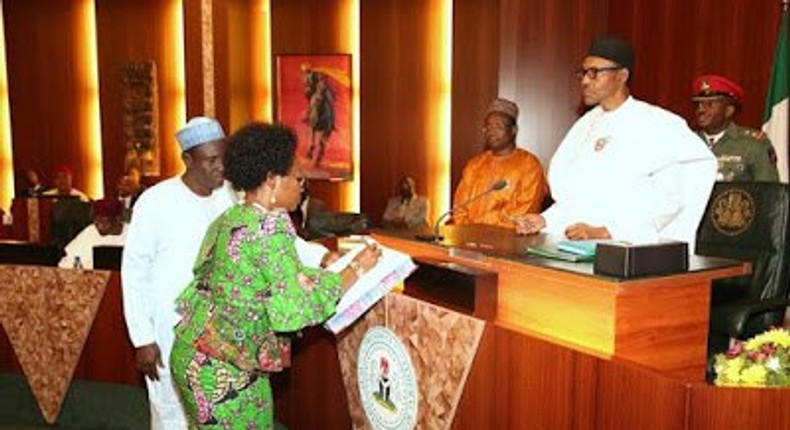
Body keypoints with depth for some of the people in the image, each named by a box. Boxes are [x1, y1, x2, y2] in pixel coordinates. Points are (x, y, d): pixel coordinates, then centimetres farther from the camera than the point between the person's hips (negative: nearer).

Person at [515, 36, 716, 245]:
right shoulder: (585, 124, 13)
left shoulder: (653, 126, -8)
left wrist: (604, 233, -20)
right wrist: (545, 220, 0)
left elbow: (663, 209, -14)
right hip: (574, 245, 6)